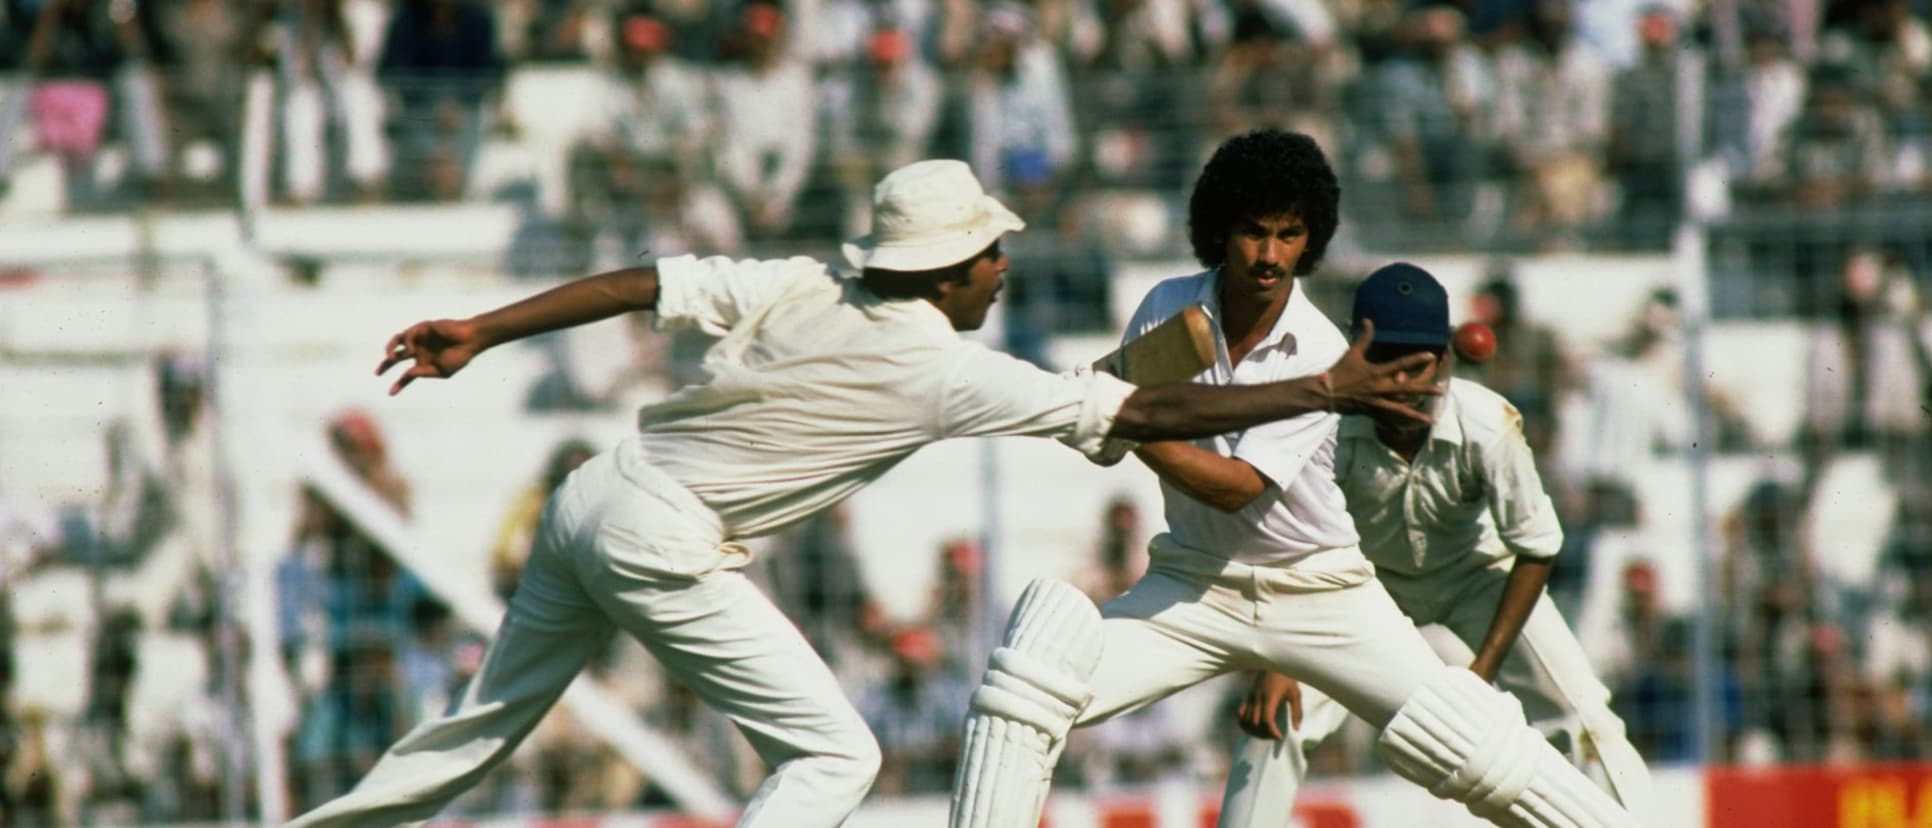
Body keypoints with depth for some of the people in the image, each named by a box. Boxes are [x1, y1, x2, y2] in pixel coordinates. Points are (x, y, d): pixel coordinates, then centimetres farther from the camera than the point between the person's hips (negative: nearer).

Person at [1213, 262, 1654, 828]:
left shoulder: (1486, 426, -33)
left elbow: (1536, 548, -22)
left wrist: (1484, 667, -24)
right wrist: (1272, 666, -37)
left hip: (1477, 574, 0)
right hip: (1366, 580, 0)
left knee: (1580, 722, -12)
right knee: (1274, 716, -14)